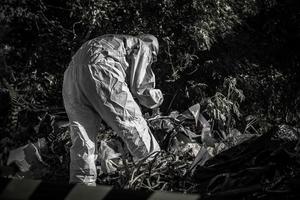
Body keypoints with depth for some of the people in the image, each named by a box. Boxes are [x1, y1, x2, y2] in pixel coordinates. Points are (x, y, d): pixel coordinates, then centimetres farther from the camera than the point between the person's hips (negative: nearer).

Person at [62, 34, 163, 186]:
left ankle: (81, 182, 3)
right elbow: (138, 85, 6)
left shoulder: (119, 41, 41)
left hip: (72, 72, 8)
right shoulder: (143, 46, 18)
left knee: (82, 132, 6)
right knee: (130, 119, 1)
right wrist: (156, 97, 23)